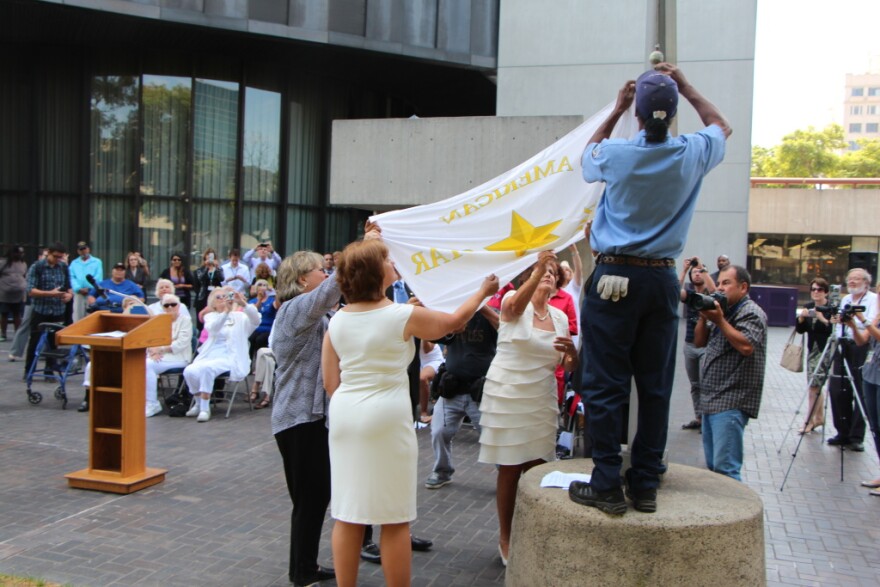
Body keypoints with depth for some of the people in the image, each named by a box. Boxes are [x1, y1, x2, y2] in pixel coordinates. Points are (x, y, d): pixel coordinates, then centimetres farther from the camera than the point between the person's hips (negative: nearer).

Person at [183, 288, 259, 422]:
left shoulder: (239, 317, 12)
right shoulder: (210, 317, 15)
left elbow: (256, 319, -9)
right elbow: (213, 328, -9)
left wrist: (243, 304, -25)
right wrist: (226, 312, -25)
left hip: (230, 357, -3)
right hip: (210, 355, 3)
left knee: (206, 368, -33)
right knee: (189, 371, -25)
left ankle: (205, 408, -24)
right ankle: (198, 403, 1)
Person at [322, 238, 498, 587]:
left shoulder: (337, 321, 3)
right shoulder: (403, 316, -9)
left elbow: (330, 383, 6)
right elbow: (454, 321, 7)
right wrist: (483, 291, 23)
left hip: (344, 415, 5)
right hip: (386, 417, -5)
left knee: (347, 514, 12)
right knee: (394, 519, 5)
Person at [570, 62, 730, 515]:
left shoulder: (615, 153, -6)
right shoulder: (693, 154, -1)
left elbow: (587, 156, 20)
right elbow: (721, 126, 24)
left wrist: (616, 110, 22)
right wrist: (685, 87, 24)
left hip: (614, 278, -3)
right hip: (662, 279, 3)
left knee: (605, 384, 1)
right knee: (655, 385, 8)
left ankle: (607, 486, 3)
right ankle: (645, 484, 15)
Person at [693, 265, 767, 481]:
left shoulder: (751, 312, -6)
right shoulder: (722, 310, 21)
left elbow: (747, 346, -23)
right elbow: (699, 342, 19)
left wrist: (719, 320, -18)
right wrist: (703, 317, 2)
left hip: (731, 404, -9)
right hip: (711, 400, 10)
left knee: (725, 469, -15)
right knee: (712, 466, 13)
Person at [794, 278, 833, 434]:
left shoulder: (832, 309, -11)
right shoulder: (808, 307, 6)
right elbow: (800, 330, 6)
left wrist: (823, 320, -27)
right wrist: (801, 318, -12)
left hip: (827, 350, -6)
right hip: (813, 349, 6)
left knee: (814, 385, -8)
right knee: (815, 386, 13)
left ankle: (809, 421, -1)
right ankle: (819, 417, 25)